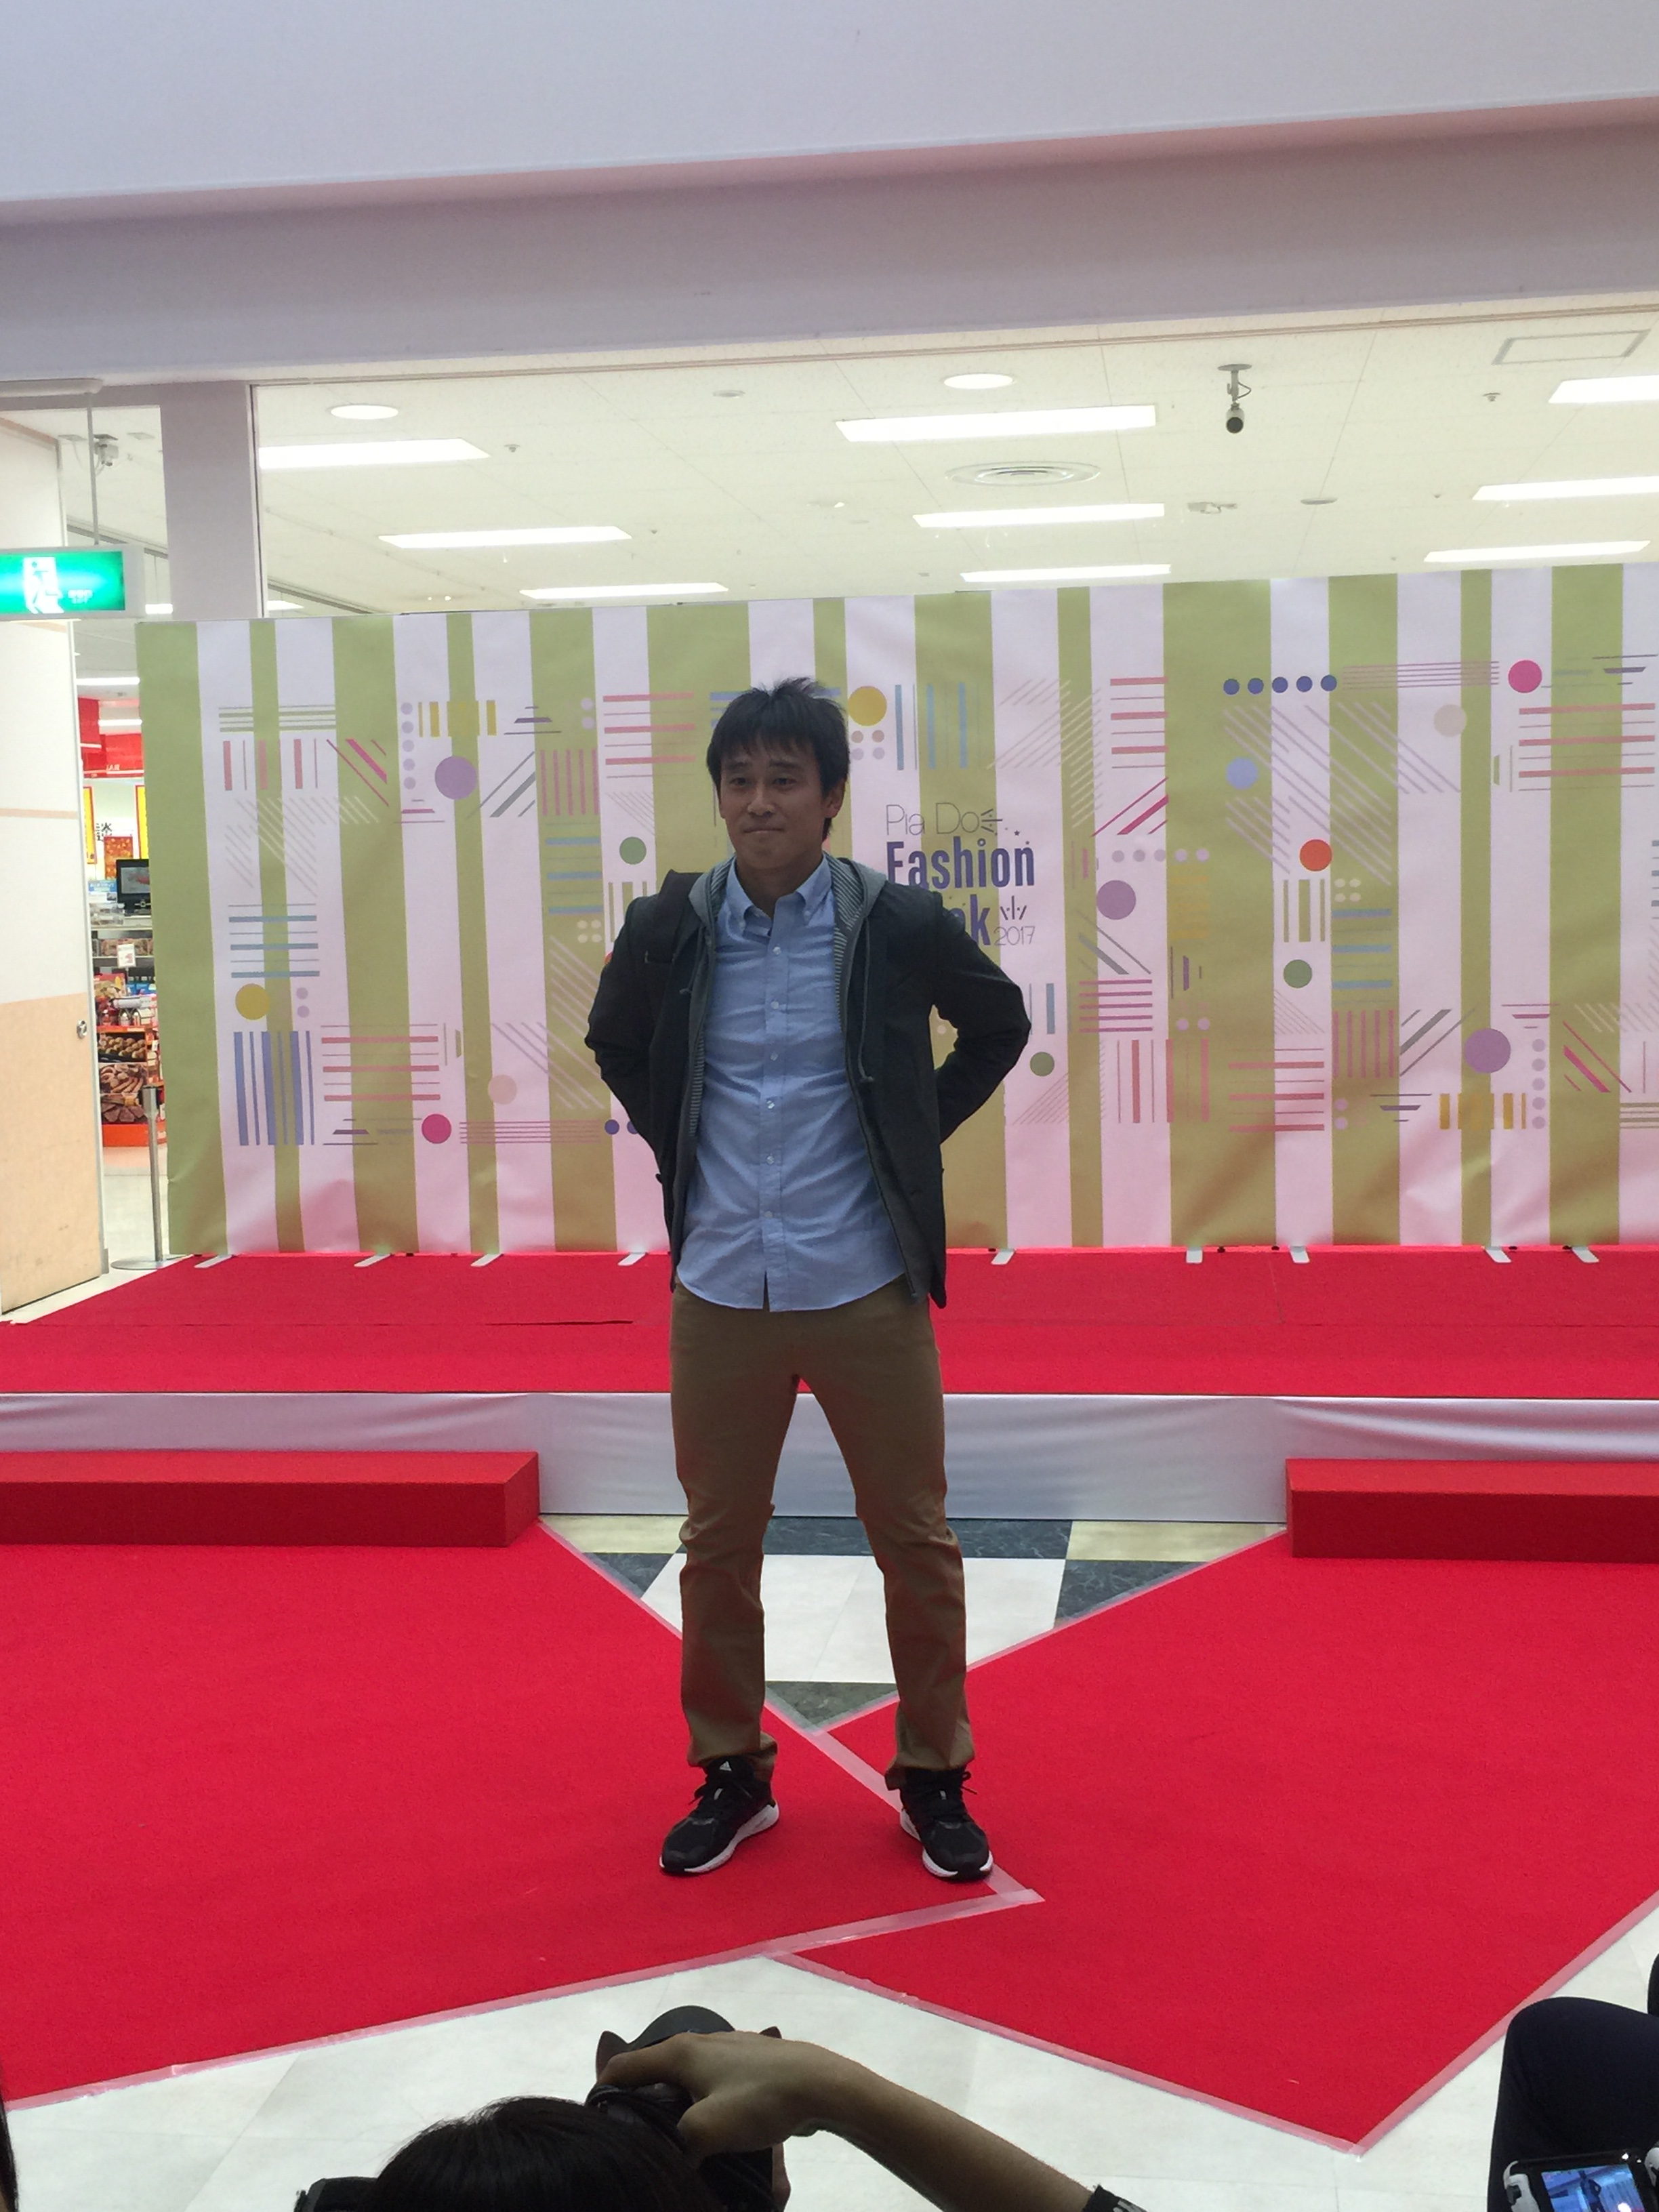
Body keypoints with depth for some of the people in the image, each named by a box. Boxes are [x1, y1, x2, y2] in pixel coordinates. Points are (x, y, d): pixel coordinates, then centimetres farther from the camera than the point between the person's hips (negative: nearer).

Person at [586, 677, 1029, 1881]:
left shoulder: (900, 924, -7)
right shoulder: (668, 926, -2)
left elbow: (1002, 1025, 11)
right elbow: (615, 1045, 18)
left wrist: (917, 1133, 4)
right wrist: (679, 1146, 8)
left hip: (866, 1287, -1)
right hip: (720, 1292, 2)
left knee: (915, 1539, 7)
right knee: (718, 1543, 11)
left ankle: (935, 1774, 26)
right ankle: (732, 1771, 29)